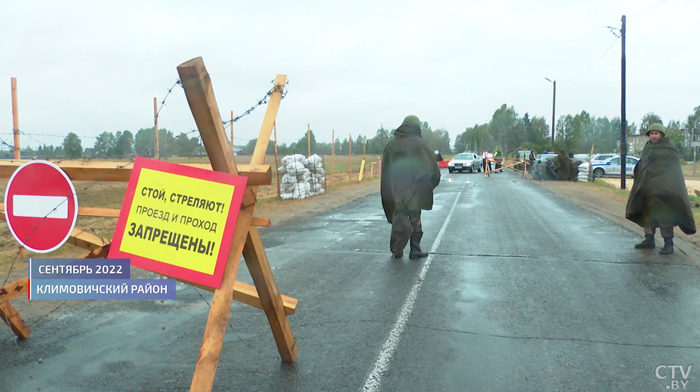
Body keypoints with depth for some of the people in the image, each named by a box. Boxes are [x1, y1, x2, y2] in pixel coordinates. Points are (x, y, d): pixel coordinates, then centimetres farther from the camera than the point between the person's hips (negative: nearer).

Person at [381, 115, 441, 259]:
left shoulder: (392, 143, 5)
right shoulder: (418, 143, -8)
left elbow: (385, 169, 6)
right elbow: (431, 165, -8)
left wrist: (390, 190, 10)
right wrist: (434, 180, 8)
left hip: (396, 188, 3)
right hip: (413, 188, -3)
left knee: (398, 218, 11)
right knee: (414, 218, 8)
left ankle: (397, 250, 14)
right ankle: (415, 250, 12)